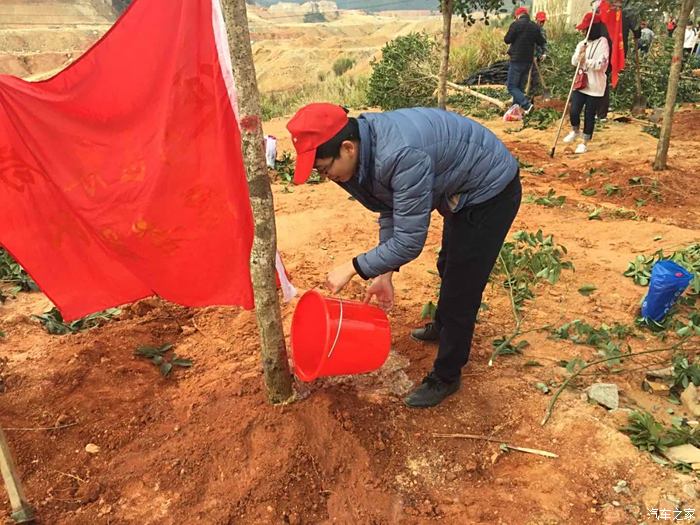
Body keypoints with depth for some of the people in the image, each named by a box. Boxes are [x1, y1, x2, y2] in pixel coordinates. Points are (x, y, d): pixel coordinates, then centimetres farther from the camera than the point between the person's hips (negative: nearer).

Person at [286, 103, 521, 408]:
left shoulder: (401, 156, -40)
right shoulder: (367, 145, -11)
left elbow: (409, 241, -34)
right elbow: (391, 211, -1)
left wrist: (353, 268, -24)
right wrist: (385, 273, -3)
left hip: (491, 190, -9)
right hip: (464, 188, 9)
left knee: (461, 285, -2)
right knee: (449, 268, 27)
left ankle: (445, 377, 17)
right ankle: (444, 328, 54)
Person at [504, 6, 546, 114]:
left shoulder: (516, 24, -10)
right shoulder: (535, 26, 6)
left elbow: (507, 40, -8)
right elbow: (541, 42, 13)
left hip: (517, 60, -6)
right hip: (528, 61, 6)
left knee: (512, 86, -4)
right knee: (520, 86, 15)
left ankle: (527, 105, -20)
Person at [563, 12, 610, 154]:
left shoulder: (602, 42, -9)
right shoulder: (582, 43, 9)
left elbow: (600, 64, -18)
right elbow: (574, 62, 3)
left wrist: (585, 59, -12)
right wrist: (580, 53, -14)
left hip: (595, 86, -5)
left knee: (590, 115, 3)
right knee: (574, 112, 0)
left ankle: (584, 143, 14)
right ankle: (575, 131, 31)